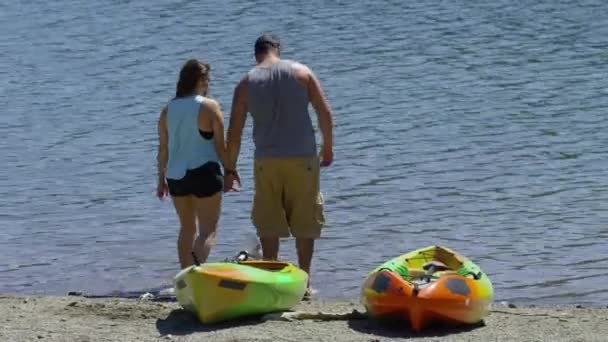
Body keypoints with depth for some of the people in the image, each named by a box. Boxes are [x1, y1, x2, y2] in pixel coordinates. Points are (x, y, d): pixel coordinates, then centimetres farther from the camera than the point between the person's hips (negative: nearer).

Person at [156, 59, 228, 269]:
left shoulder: (168, 109, 7)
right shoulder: (210, 107, -7)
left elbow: (163, 148, 9)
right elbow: (220, 146, -8)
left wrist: (161, 177, 18)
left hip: (175, 176, 5)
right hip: (204, 174, -5)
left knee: (187, 228, 19)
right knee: (208, 230, -4)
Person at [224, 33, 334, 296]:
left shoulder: (246, 84, 3)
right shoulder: (301, 72, 2)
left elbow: (234, 132, 3)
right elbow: (325, 112, -1)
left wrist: (230, 169, 10)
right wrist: (328, 148, 11)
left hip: (266, 161, 0)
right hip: (302, 157, 0)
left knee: (268, 224, 10)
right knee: (305, 222, 9)